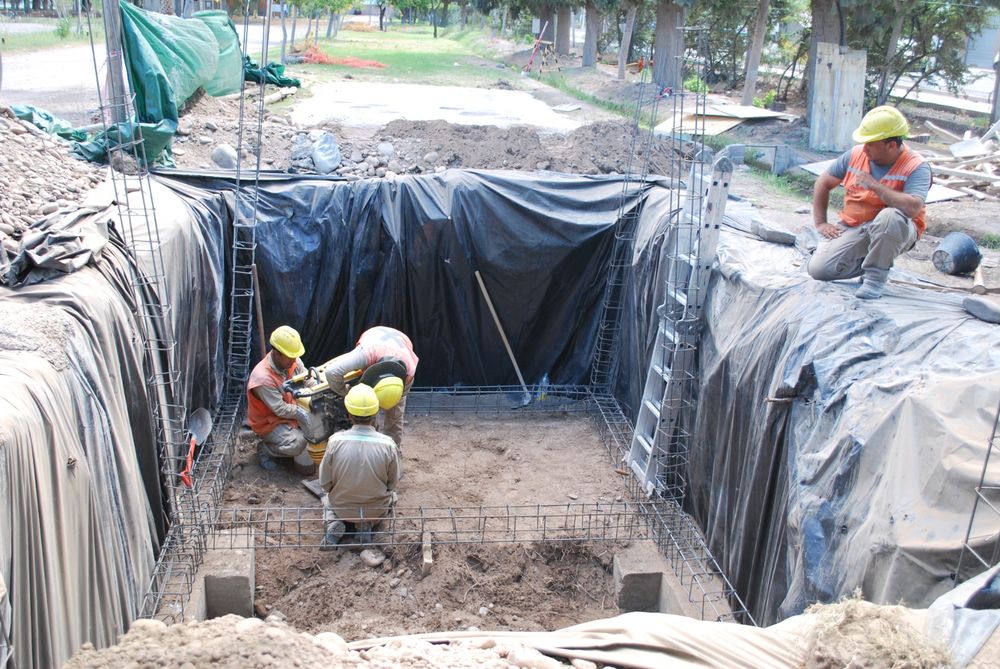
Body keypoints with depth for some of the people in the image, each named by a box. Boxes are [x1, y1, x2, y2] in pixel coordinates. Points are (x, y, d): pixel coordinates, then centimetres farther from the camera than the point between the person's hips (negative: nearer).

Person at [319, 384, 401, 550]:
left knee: (327, 498, 35)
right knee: (392, 495, 33)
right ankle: (367, 524, 6)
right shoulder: (388, 445, -21)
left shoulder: (335, 441, -20)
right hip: (376, 510, 0)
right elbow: (392, 484, -6)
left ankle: (334, 524, 3)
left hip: (341, 507, 0)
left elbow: (325, 484, -10)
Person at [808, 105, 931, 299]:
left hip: (893, 231, -4)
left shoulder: (916, 166, -16)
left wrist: (875, 185, -29)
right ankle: (866, 261, 13)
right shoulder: (856, 154, -1)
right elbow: (823, 183, 11)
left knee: (889, 217, -40)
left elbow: (912, 208, -33)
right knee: (818, 269, -16)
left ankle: (876, 276, -17)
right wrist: (820, 223, 3)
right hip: (852, 227, 4)